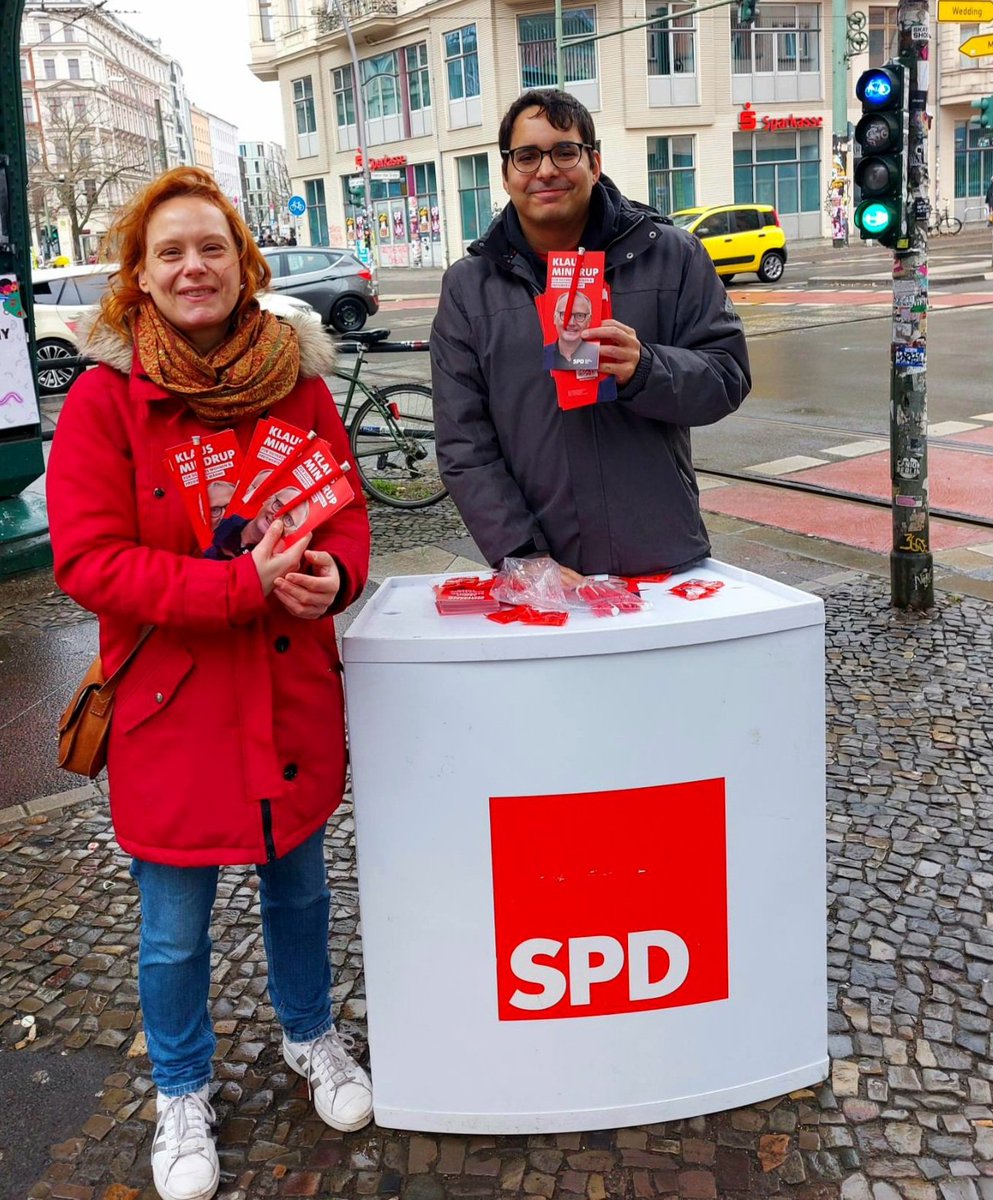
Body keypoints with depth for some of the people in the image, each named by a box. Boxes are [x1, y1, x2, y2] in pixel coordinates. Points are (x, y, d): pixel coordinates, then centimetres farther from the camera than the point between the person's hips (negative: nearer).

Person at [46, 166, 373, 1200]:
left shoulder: (296, 380, 0)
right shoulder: (104, 398, -10)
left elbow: (346, 509, 6)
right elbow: (87, 558, -16)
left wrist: (332, 570, -18)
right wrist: (243, 583, -24)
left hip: (293, 696, 3)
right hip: (171, 705, -3)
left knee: (298, 882, 22)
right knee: (175, 928, 12)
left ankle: (309, 1036, 50)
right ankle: (182, 1095, 40)